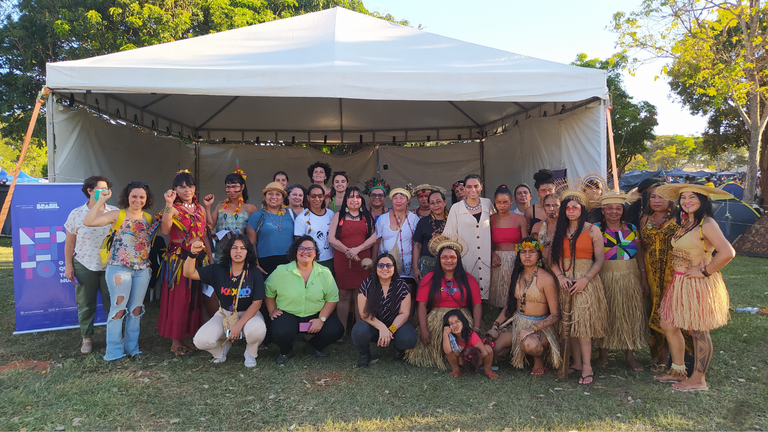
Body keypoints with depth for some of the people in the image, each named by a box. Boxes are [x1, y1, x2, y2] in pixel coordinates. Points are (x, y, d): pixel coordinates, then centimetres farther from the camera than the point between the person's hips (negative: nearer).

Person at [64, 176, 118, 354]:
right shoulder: (76, 214, 0)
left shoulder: (115, 213, 0)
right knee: (85, 304, 9)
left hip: (110, 266, 0)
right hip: (84, 266, 0)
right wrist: (68, 265, 0)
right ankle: (87, 338, 22)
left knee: (112, 303, 6)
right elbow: (69, 242, 3)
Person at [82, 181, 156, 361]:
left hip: (142, 270, 4)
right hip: (119, 268, -4)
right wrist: (101, 200, -16)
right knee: (118, 309, -1)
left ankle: (132, 347, 23)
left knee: (136, 309, 11)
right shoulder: (117, 215, -5)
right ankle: (114, 351, 11)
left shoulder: (149, 218, 10)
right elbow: (88, 221, -14)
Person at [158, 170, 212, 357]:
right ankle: (175, 342, 11)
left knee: (194, 298, 11)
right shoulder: (173, 208, -7)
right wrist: (169, 204, -28)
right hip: (178, 258, -6)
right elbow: (164, 230, -25)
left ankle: (185, 337, 24)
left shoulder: (200, 208, 11)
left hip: (198, 258, 6)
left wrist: (210, 257, 11)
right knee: (178, 298, -1)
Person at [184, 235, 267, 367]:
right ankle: (224, 345, 16)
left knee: (257, 330, -37)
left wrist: (239, 325, -20)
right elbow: (189, 273, -9)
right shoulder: (218, 270, -5)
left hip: (248, 314, -2)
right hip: (224, 314, 2)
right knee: (201, 341, -21)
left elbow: (256, 303, -12)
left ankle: (250, 353, 2)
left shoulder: (255, 273, -10)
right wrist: (192, 254, -29)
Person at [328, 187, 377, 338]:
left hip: (363, 259, 1)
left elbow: (374, 236, 3)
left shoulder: (367, 216, 13)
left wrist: (358, 249, -11)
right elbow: (331, 238, 0)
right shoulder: (339, 216, 8)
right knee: (343, 296, 1)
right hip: (342, 260, -1)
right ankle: (341, 332, 9)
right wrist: (347, 251, -10)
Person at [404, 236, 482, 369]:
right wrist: (423, 329, -10)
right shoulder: (429, 278, 9)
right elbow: (422, 305, 2)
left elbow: (477, 305, 6)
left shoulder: (469, 279, 11)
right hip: (435, 322, 0)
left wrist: (476, 330, -6)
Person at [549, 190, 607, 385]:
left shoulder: (592, 230, 1)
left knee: (582, 322, -10)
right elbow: (552, 259, 8)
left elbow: (599, 260, -2)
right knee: (569, 323, 6)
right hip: (565, 281, 4)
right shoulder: (559, 231, 11)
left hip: (586, 282, -4)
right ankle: (577, 362, 16)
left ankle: (587, 367, -4)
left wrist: (586, 279, -13)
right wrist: (560, 276, -8)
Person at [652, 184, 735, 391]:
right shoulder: (684, 223, 10)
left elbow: (727, 252, -28)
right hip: (679, 283, 9)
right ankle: (678, 371, 30)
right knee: (669, 325, 14)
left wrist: (705, 271, -20)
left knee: (698, 331, 4)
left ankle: (698, 380, 19)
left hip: (698, 285, -9)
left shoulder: (707, 224, -17)